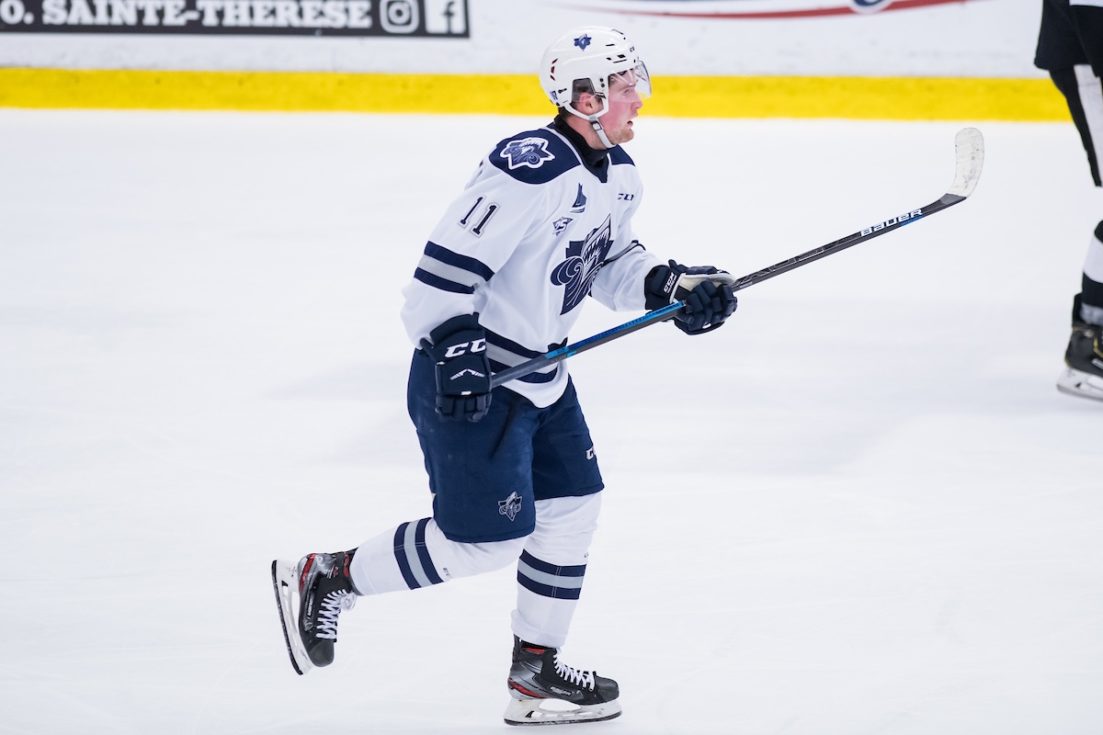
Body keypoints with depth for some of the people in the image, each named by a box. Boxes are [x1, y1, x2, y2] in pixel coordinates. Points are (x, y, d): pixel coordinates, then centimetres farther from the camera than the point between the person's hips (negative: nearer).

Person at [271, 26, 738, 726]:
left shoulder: (618, 175, 4)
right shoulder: (528, 171, -26)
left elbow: (609, 258, 19)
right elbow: (447, 263, -26)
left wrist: (672, 286, 4)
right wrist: (456, 355, -32)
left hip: (540, 373, 10)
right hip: (469, 380, -10)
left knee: (573, 506, 12)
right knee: (485, 539, -7)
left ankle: (537, 673, 24)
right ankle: (324, 577, 9)